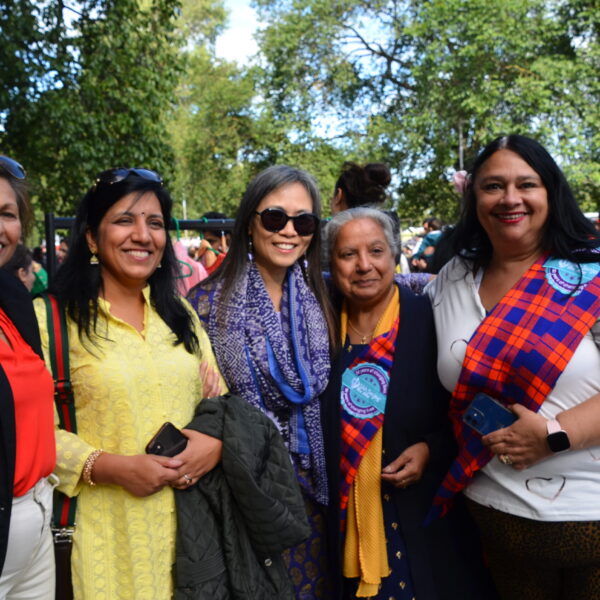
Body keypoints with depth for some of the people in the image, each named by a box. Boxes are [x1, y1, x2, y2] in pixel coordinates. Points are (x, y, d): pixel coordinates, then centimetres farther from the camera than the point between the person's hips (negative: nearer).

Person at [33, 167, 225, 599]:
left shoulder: (180, 313, 9)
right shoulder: (53, 318, -7)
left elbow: (218, 398, 10)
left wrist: (217, 441, -10)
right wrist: (111, 467, -20)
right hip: (107, 528, -4)